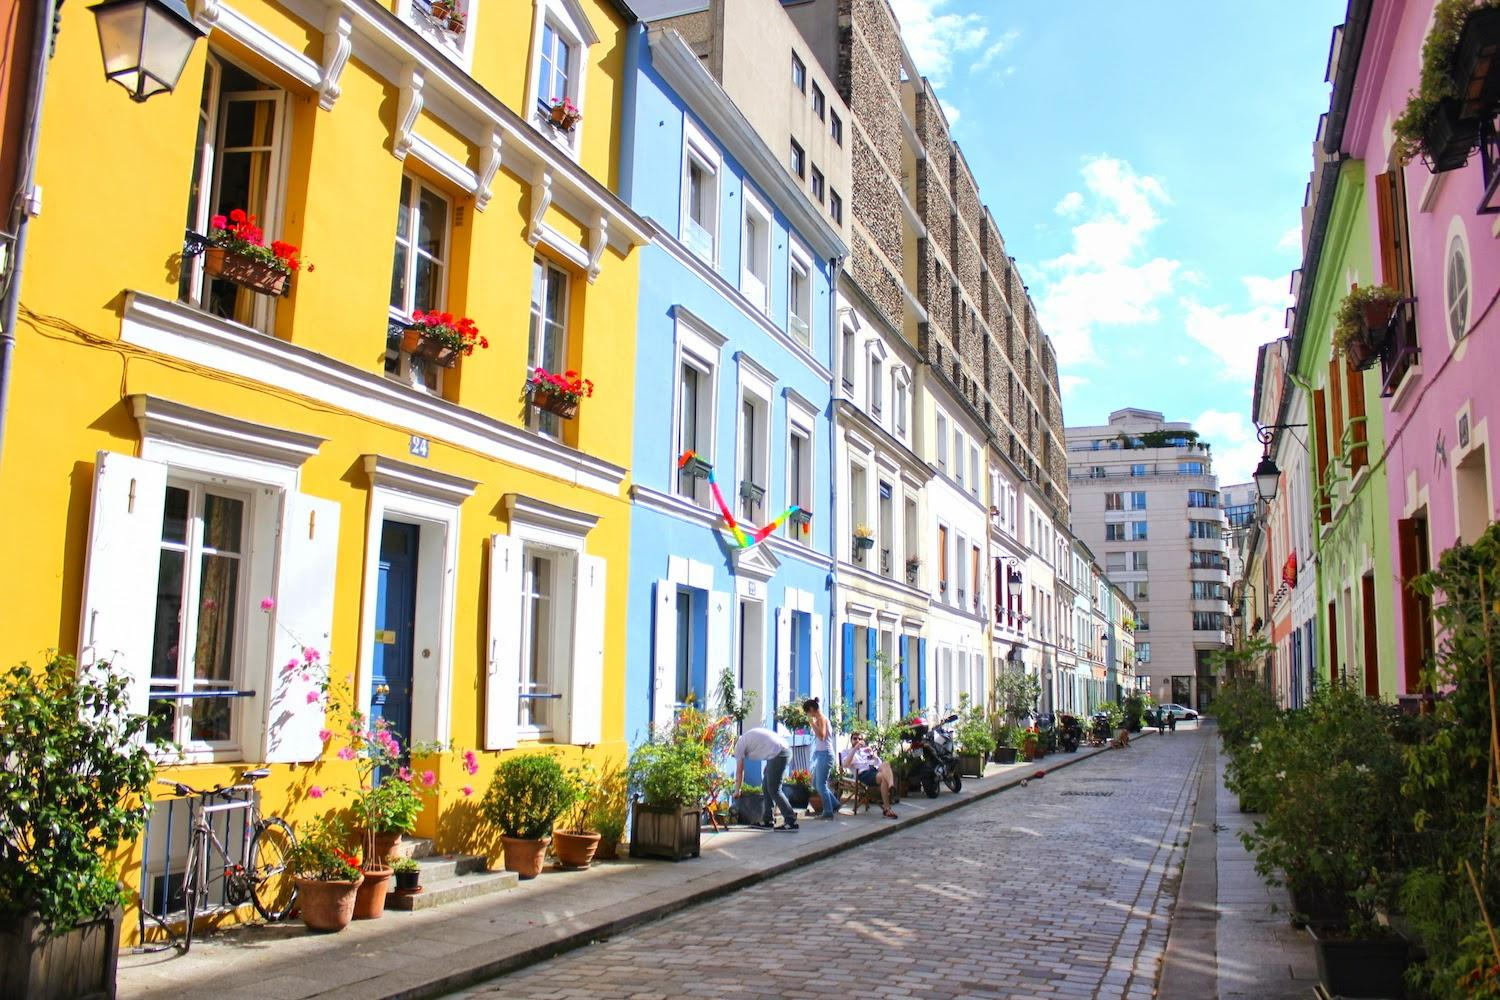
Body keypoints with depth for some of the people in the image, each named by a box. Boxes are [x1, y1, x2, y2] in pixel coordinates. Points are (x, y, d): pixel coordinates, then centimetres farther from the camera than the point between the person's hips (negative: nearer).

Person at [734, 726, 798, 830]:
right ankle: (767, 820, 19)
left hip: (778, 754, -9)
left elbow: (739, 772, 11)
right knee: (766, 787, 15)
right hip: (786, 749, 9)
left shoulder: (739, 745, 6)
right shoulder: (748, 736, 27)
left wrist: (737, 791, 23)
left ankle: (791, 821, -3)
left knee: (774, 790, -3)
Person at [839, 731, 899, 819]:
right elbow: (845, 764, -3)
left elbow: (879, 763, 21)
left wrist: (872, 754, 2)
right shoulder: (847, 752, 22)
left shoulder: (866, 749, 33)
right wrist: (855, 749, -6)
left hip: (875, 769, 4)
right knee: (884, 777, -33)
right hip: (863, 774, -4)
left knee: (885, 764, -32)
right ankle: (886, 809, -37)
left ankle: (891, 786, -56)